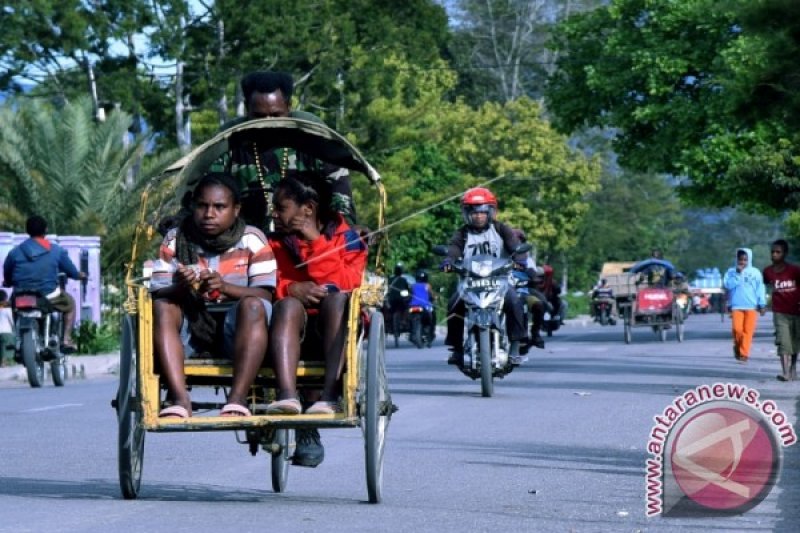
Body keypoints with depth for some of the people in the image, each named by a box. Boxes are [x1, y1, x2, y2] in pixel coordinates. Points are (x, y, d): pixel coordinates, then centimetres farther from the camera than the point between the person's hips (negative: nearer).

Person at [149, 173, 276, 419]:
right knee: (161, 308, -27)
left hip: (237, 328, -1)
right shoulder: (175, 240, 5)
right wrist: (180, 289, -28)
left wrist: (225, 287, -26)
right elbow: (157, 294, -3)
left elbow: (265, 295, -7)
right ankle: (180, 398, -39)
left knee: (253, 306, -31)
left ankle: (237, 399, -40)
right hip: (190, 329, 1)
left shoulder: (252, 240, 2)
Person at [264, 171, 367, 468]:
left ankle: (328, 396, -45)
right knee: (287, 304, -31)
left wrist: (316, 242, -12)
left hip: (334, 331, -1)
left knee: (336, 297, -32)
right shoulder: (276, 243, 15)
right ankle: (287, 396, -53)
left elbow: (345, 283, -8)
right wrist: (290, 288, -20)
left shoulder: (345, 237, 9)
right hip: (293, 332, 1)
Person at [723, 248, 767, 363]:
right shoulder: (731, 272, 6)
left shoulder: (755, 272, 5)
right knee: (737, 328, -13)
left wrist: (762, 305, 1)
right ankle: (737, 347, 14)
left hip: (751, 306, 0)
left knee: (748, 331, -6)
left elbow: (760, 289, 6)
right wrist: (738, 274, -12)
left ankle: (744, 354, 0)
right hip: (736, 306, 0)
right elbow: (727, 285, -6)